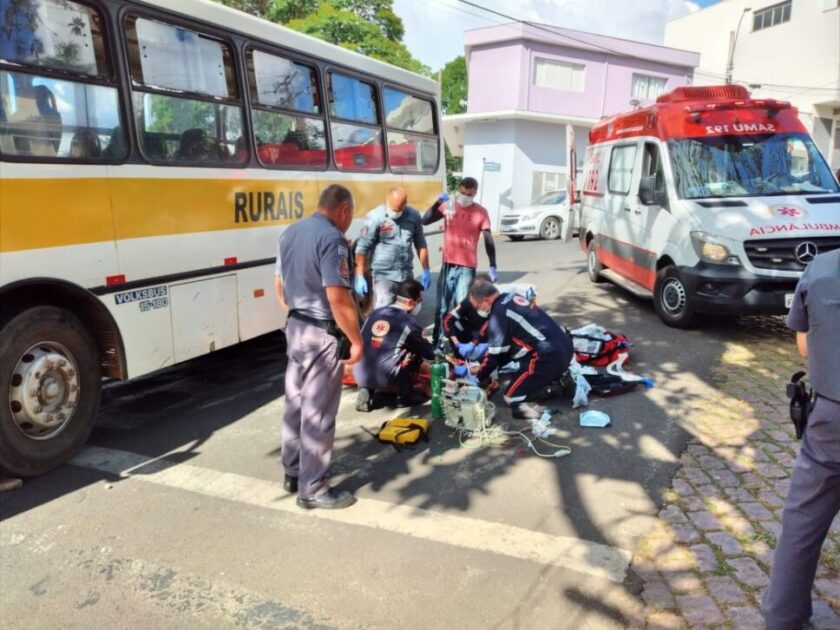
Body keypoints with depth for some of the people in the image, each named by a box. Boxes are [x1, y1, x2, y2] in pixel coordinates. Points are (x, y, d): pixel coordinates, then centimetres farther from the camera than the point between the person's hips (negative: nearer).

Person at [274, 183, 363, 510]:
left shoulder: (289, 233, 9)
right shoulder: (331, 239, -19)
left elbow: (280, 284, 16)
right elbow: (338, 299, -24)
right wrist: (356, 340, -15)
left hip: (295, 328, 9)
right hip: (323, 335, -9)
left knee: (295, 404, 18)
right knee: (317, 413, 1)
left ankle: (292, 473, 32)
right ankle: (312, 488, 12)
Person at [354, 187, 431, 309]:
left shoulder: (414, 216, 1)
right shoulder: (375, 217, -13)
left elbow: (420, 244, 12)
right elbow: (362, 249, -12)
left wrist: (426, 271, 12)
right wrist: (360, 277, -15)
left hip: (407, 274, 5)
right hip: (384, 275, -5)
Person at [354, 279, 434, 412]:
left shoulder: (374, 313, 11)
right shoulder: (409, 322, -3)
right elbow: (429, 353, 8)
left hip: (360, 376, 5)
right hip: (386, 380, -5)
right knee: (417, 353, 13)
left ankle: (366, 391, 13)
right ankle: (404, 397, 15)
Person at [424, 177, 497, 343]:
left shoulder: (481, 212, -1)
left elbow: (488, 240, -1)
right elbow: (425, 221, -6)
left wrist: (492, 266, -7)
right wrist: (437, 203, -20)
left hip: (468, 267, -1)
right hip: (448, 264, 2)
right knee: (443, 306, 7)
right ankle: (438, 340, 17)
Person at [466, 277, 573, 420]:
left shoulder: (498, 316, -13)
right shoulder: (512, 298, 14)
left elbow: (496, 354, -5)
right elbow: (506, 345, 21)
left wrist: (478, 378, 10)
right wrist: (484, 367, 22)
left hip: (549, 357, -9)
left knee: (512, 397, 1)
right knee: (517, 378, 24)